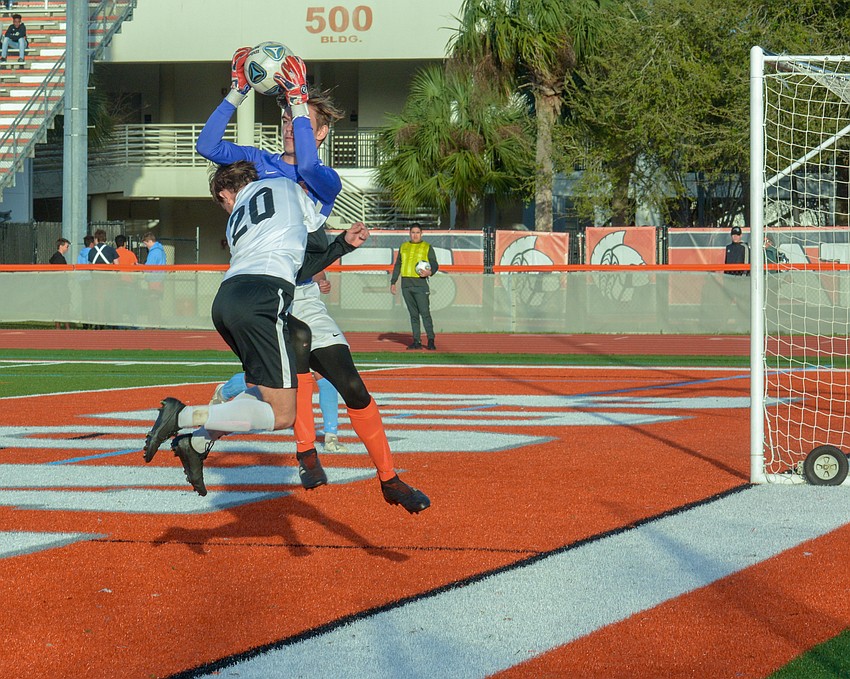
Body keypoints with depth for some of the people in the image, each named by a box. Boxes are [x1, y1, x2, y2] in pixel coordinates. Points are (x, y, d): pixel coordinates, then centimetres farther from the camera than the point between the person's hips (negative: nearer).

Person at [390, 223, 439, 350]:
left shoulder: (427, 247, 6)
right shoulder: (403, 247, 18)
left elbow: (435, 265, 4)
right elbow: (397, 265, 21)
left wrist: (430, 272, -18)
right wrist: (393, 282, 15)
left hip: (420, 284, -4)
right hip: (406, 284, 4)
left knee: (425, 313, -10)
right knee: (413, 314, 5)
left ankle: (431, 340, -7)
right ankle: (417, 341, 6)